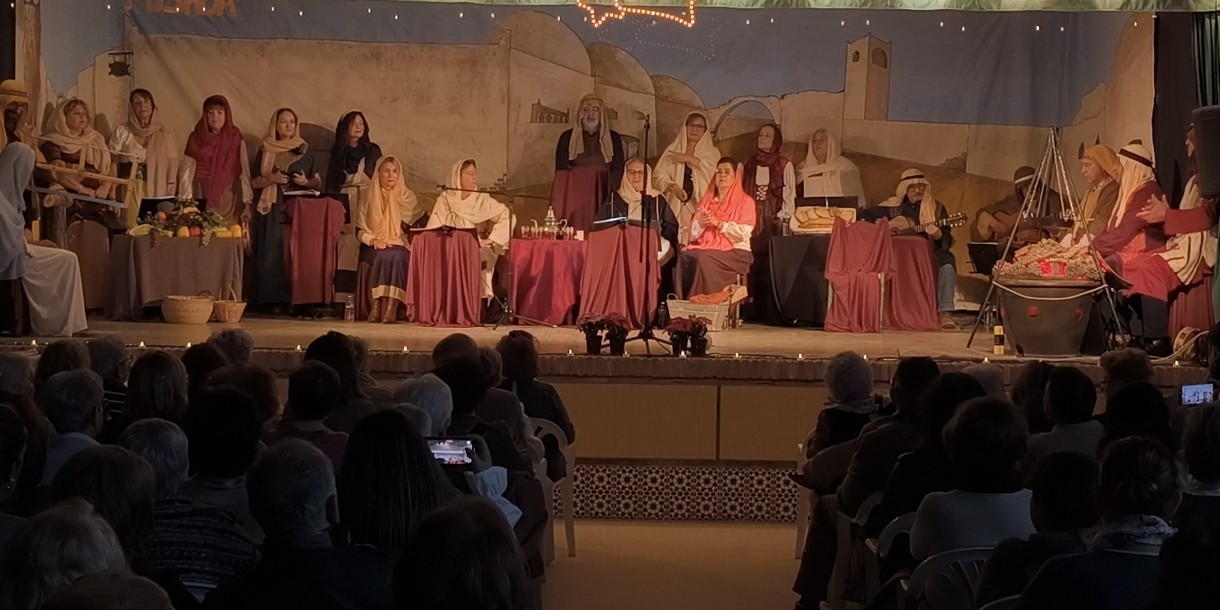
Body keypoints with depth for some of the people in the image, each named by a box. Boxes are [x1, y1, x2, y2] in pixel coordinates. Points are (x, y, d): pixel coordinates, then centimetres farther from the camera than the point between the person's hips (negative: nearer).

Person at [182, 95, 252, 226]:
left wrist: (247, 205, -8)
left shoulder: (236, 138, 3)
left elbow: (244, 172, -1)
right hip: (202, 199, 0)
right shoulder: (195, 138, 4)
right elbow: (187, 171, 0)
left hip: (228, 200, 0)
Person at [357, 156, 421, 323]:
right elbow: (360, 229, 7)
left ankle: (391, 308, -43)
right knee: (380, 257, -33)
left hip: (399, 248, 0)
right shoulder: (369, 195, 11)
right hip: (374, 247, 0)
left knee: (395, 257, -34)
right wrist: (373, 240, -12)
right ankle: (375, 307, -38)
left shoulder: (407, 197, 10)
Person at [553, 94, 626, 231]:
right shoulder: (567, 137, 11)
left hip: (603, 197, 1)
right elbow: (560, 170, 6)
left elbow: (618, 170, 7)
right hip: (575, 197, 0)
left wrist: (609, 193, -7)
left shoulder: (614, 138, 13)